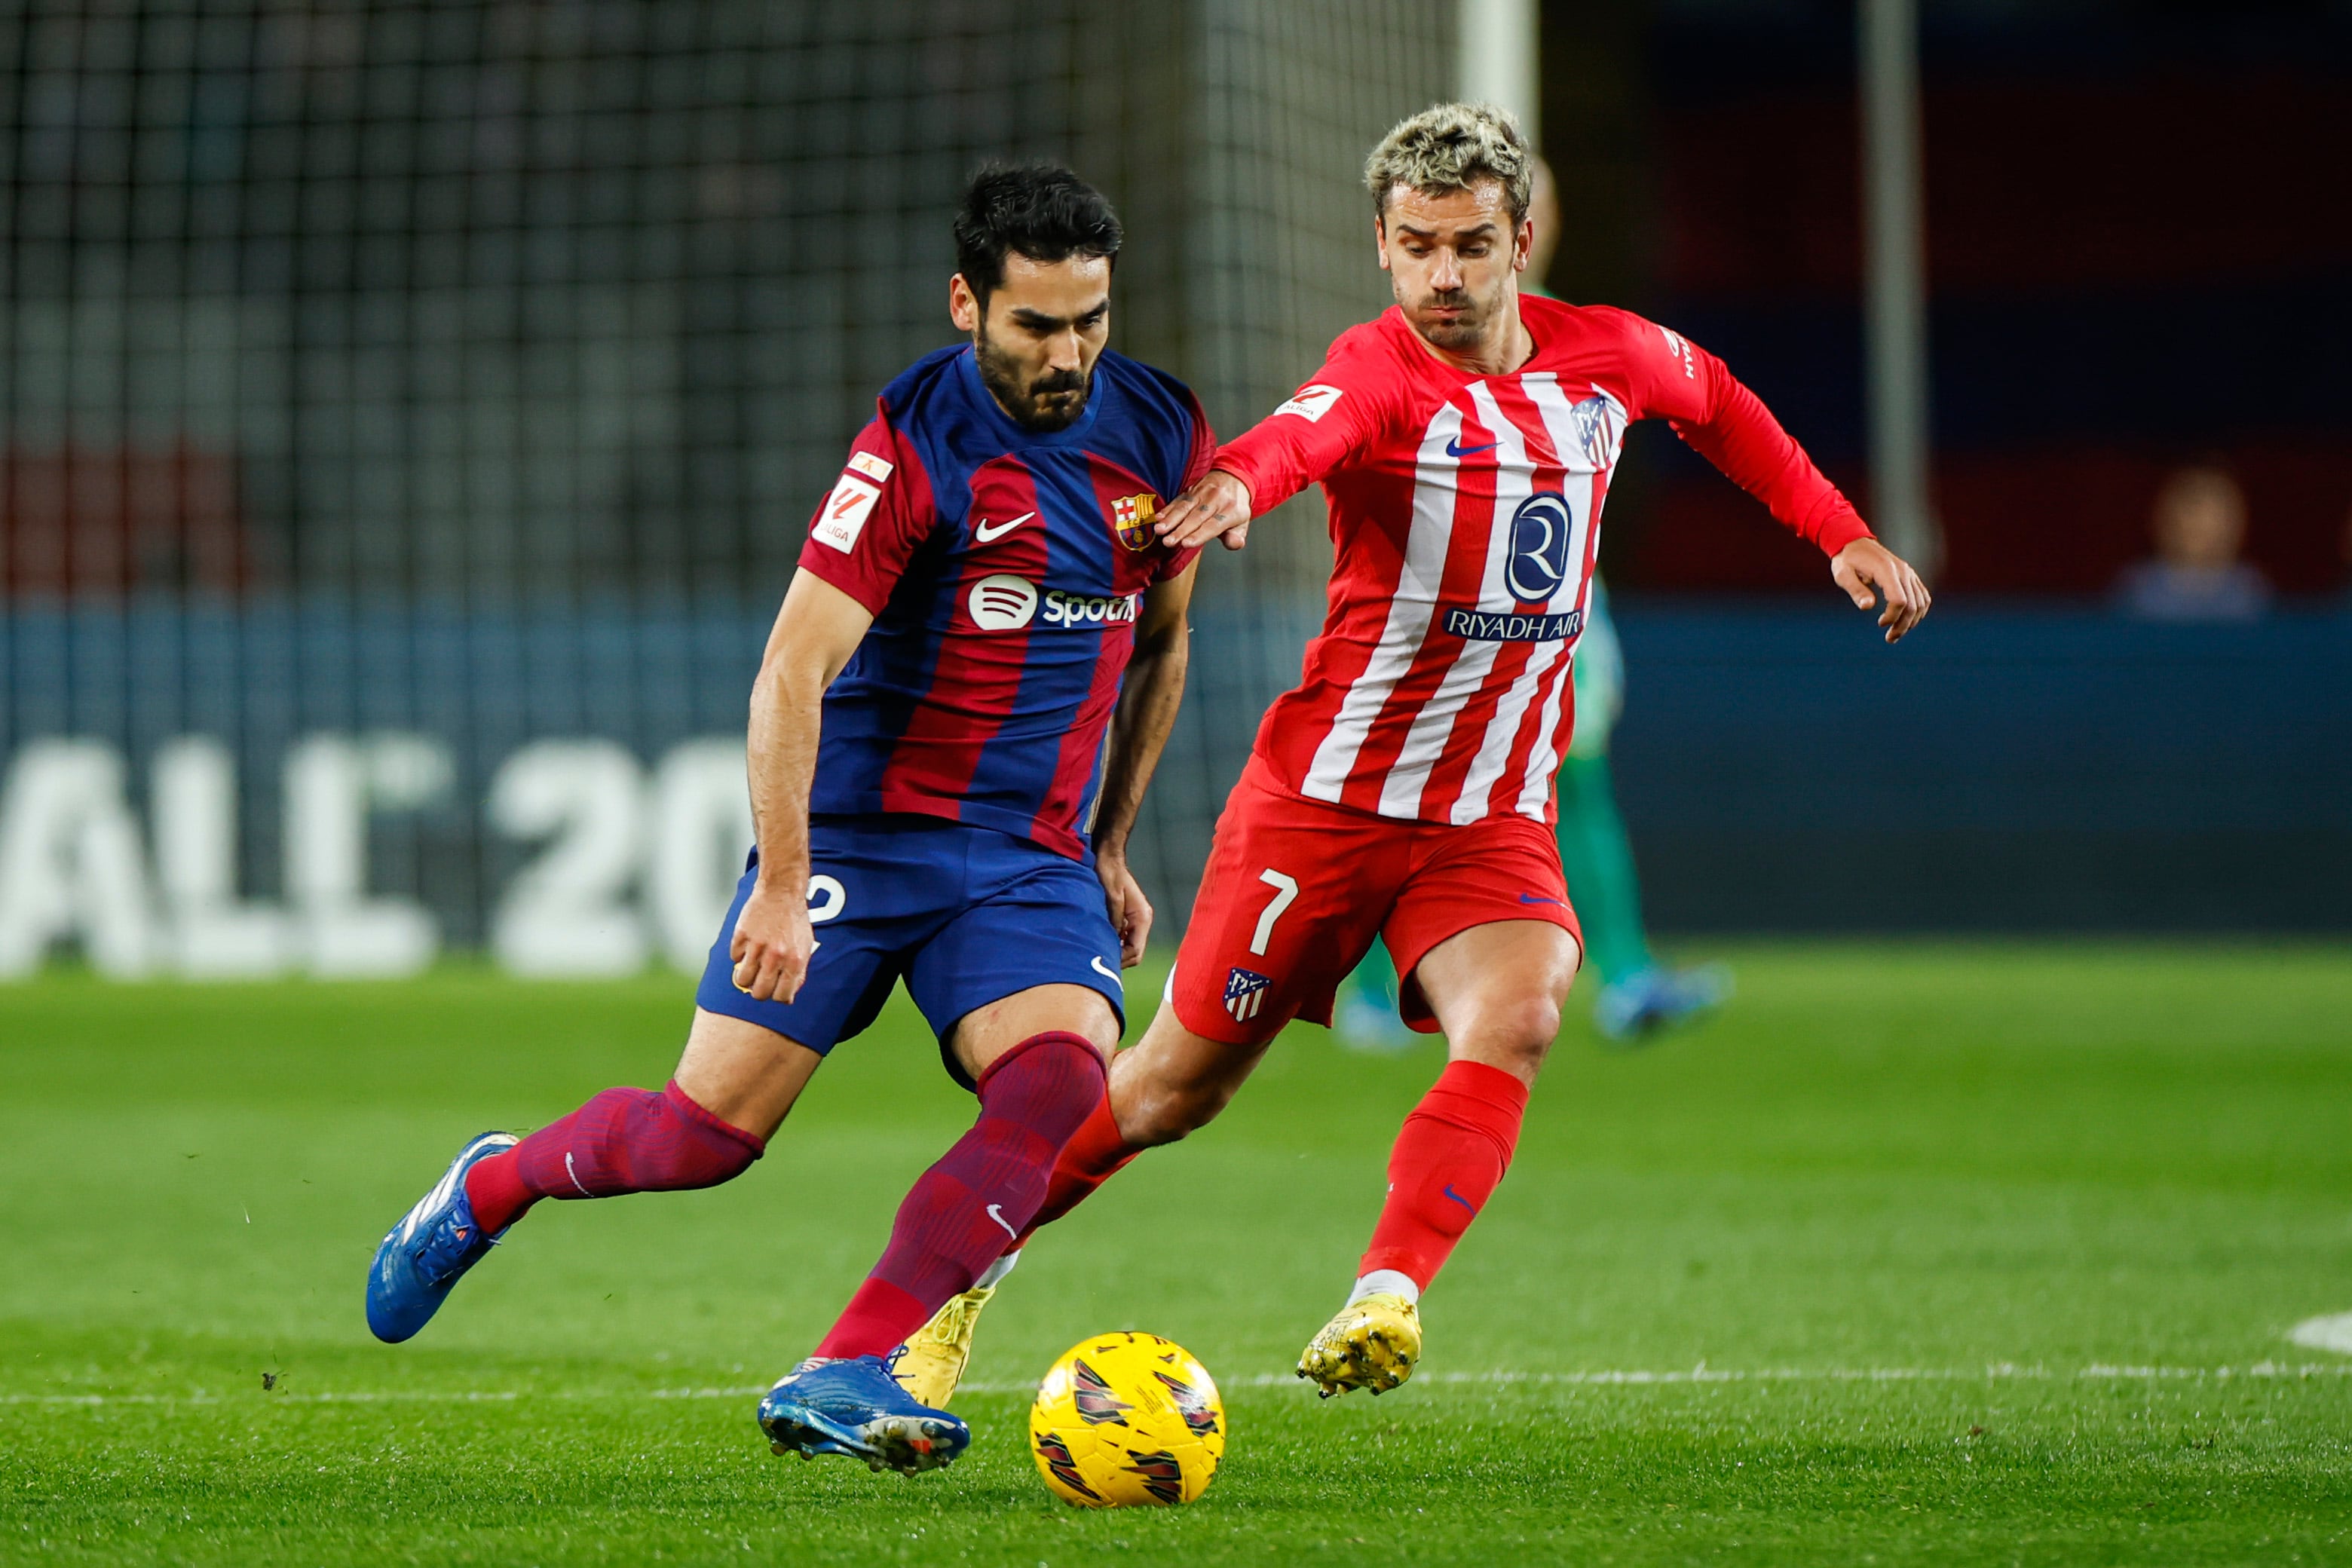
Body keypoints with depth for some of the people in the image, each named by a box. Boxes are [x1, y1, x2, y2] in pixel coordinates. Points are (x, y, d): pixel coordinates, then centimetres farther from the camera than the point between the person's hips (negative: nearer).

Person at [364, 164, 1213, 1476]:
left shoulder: (1162, 433, 2)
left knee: (1063, 1087, -24)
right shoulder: (919, 443, -16)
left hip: (1032, 858, 4)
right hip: (859, 826, -4)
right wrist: (784, 886, -25)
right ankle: (489, 1188, 26)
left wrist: (1112, 848, 19)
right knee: (709, 1134, -6)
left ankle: (846, 1380, -26)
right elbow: (792, 673, -18)